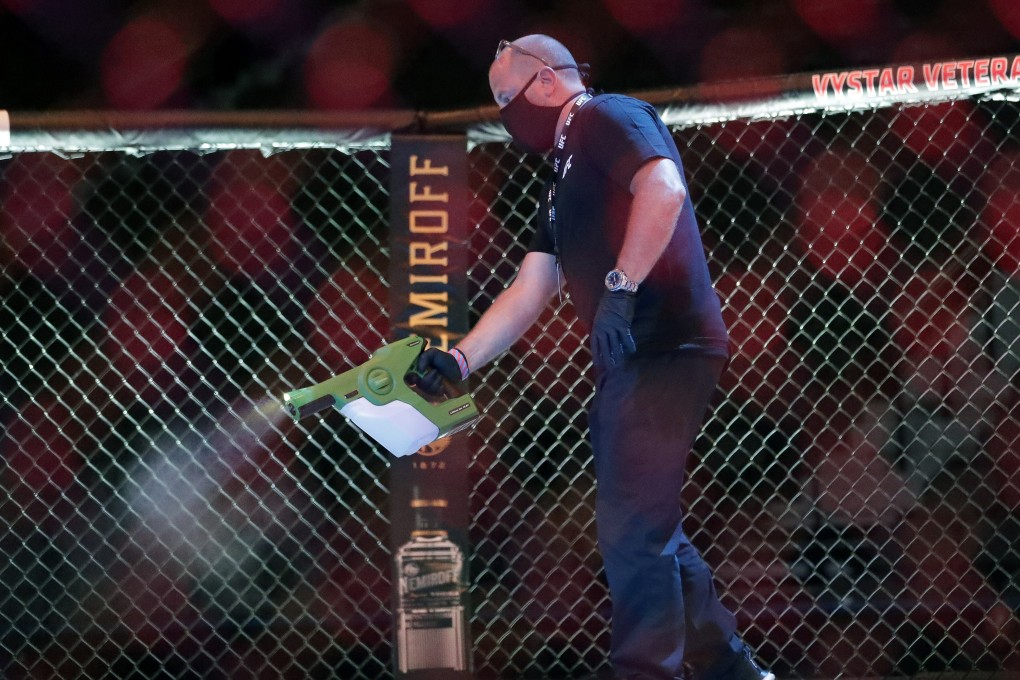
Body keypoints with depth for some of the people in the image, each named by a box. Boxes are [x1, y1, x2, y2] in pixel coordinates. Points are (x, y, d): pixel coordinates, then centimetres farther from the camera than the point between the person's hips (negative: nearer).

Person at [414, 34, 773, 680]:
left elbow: (664, 189, -23)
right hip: (629, 361, 11)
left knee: (632, 530, -12)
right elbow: (528, 293, 23)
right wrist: (460, 361, 13)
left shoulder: (609, 118, -3)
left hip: (664, 351, -11)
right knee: (648, 533, 15)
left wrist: (620, 287, -27)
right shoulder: (566, 175, 26)